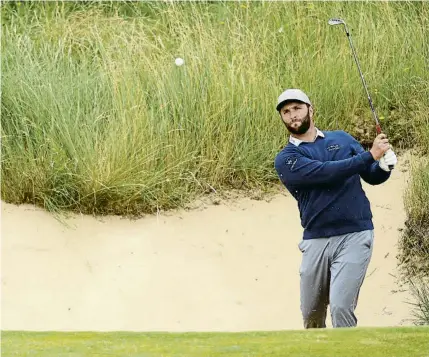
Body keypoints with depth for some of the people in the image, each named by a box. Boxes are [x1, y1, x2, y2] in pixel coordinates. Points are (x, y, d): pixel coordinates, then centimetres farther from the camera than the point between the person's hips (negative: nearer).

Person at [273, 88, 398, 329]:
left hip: (355, 236, -1)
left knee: (340, 307, -17)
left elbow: (372, 176, 13)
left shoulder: (342, 139, 11)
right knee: (311, 313, 10)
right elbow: (325, 172, -15)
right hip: (316, 241, 1)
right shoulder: (286, 159, 1)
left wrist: (384, 164, -11)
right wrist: (370, 155, -18)